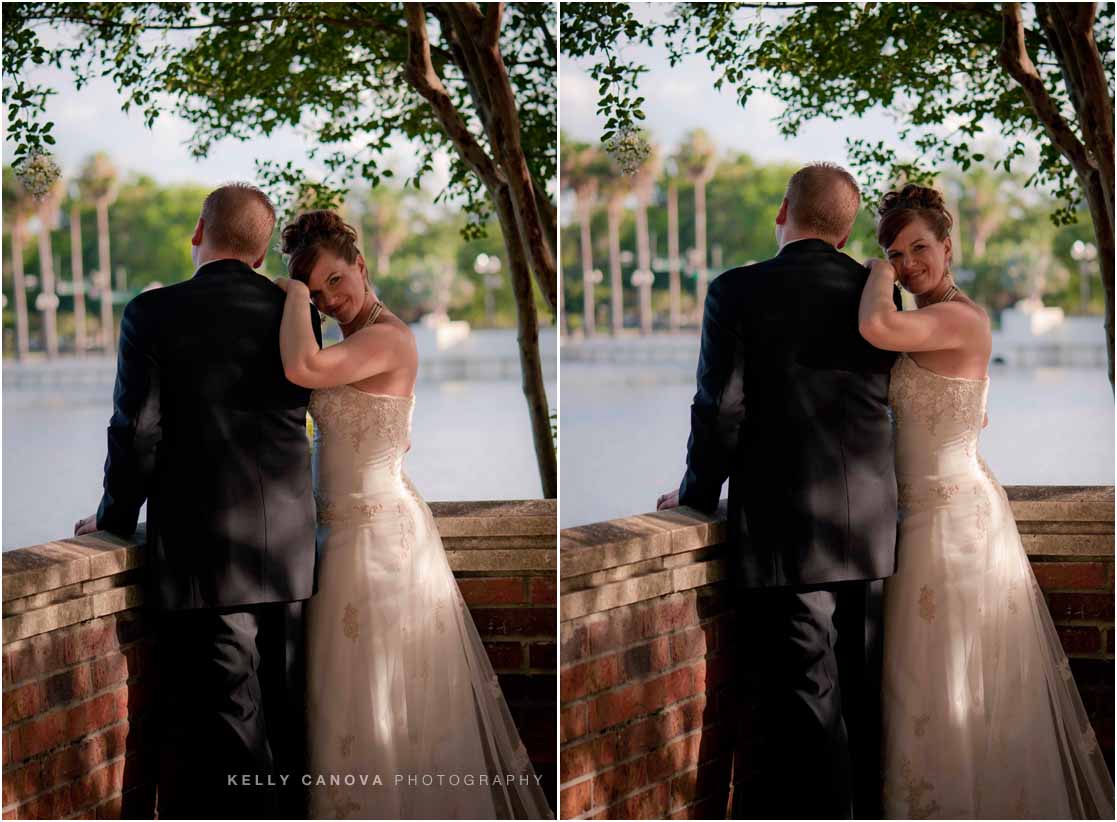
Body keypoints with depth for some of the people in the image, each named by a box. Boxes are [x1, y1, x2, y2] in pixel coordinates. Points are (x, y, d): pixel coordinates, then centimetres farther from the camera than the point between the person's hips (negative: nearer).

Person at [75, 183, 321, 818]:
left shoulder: (155, 314, -8)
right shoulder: (297, 314, 4)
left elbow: (138, 432, -8)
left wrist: (114, 520, 6)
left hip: (203, 556, -4)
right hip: (291, 550, 4)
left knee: (227, 732, -1)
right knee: (287, 723, 14)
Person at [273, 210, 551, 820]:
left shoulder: (388, 337, -18)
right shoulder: (358, 340, 12)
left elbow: (301, 368, -32)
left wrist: (294, 295, -18)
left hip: (376, 536, -10)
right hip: (354, 530, 10)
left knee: (375, 703, -1)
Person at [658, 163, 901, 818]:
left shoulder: (737, 293, -8)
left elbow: (722, 411, -10)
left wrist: (696, 496, 5)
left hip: (786, 536, -4)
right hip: (874, 532, 4)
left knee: (804, 713, -1)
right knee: (866, 707, 14)